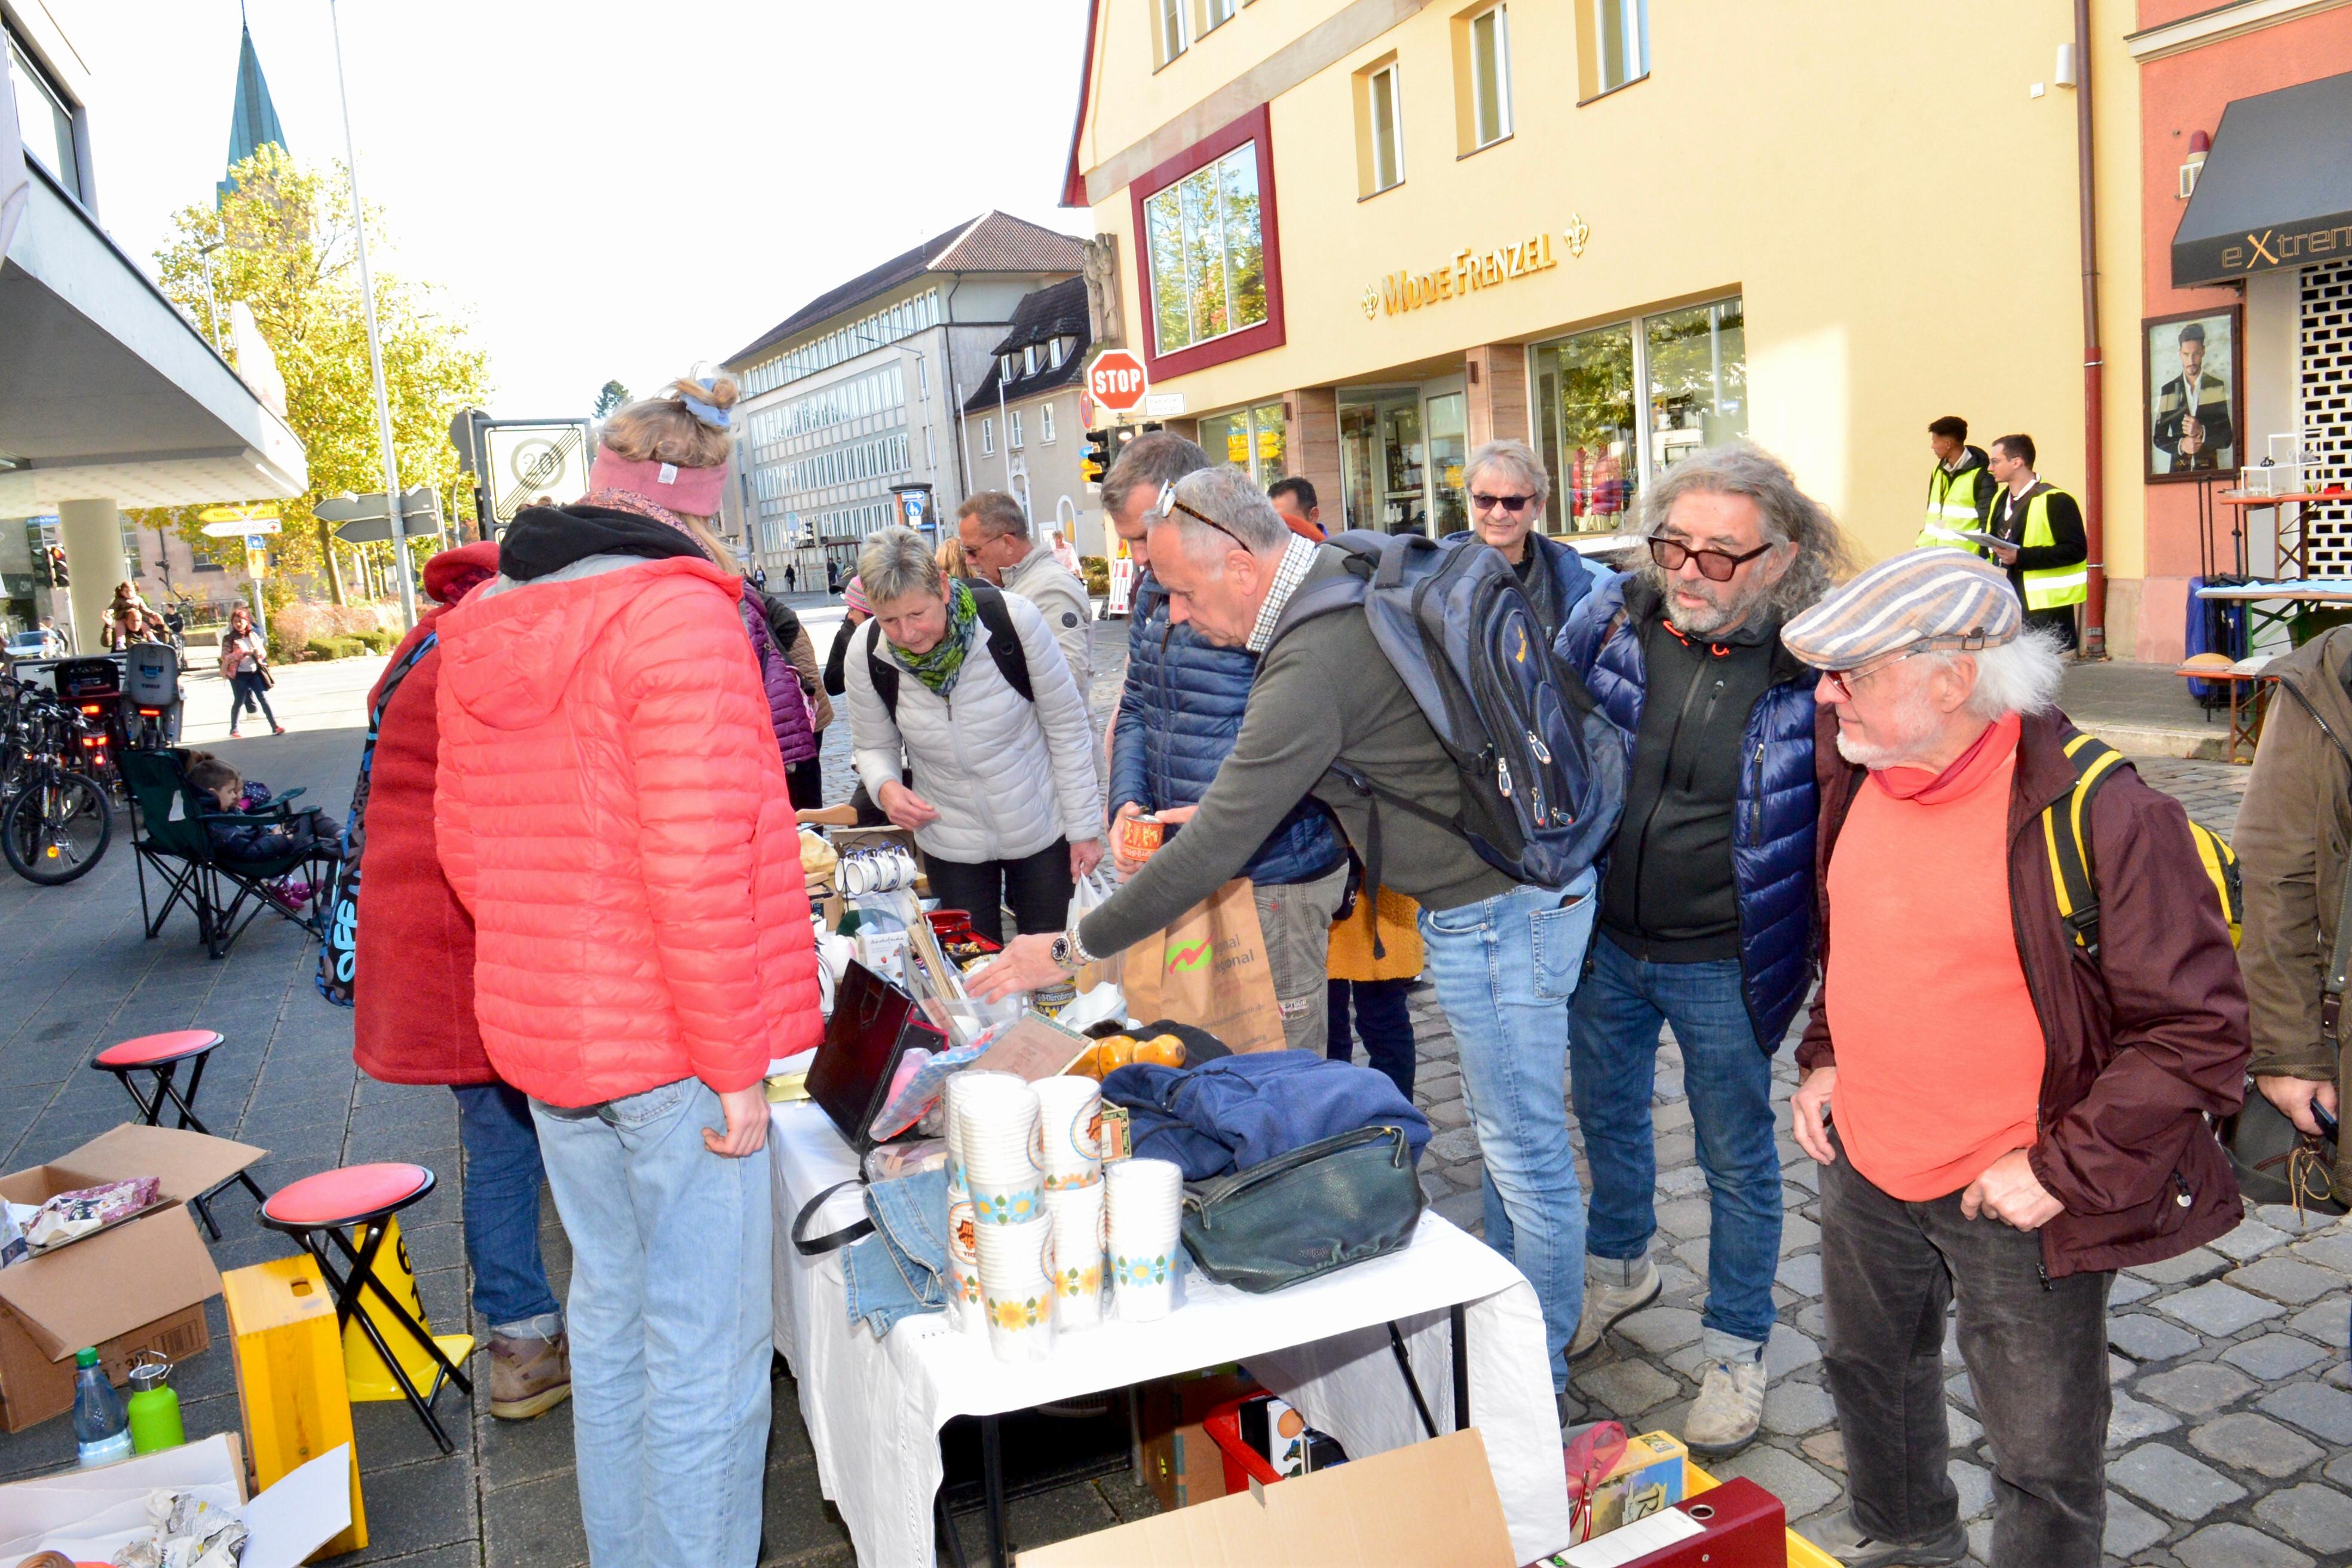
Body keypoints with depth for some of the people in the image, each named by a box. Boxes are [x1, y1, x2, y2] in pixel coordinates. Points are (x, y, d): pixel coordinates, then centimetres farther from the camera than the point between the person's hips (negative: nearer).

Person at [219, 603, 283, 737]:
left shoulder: (254, 635, 8)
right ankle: (234, 730, 18)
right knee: (239, 701, 5)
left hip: (255, 672, 3)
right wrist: (243, 653, -23)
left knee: (264, 698, -4)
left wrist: (258, 653, -15)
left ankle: (275, 726, -7)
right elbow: (225, 657, -13)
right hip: (239, 674, -3)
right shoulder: (229, 639, -3)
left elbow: (264, 653, 9)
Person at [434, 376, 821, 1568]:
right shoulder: (678, 613, -17)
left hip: (537, 1025, 8)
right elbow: (698, 867, -23)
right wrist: (735, 1064, -16)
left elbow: (464, 846, 14)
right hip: (669, 1046, -8)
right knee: (703, 1343, 4)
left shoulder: (479, 626, 8)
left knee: (609, 1309, 23)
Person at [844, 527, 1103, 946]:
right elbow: (873, 746, 3)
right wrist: (885, 786, -21)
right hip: (951, 846, 2)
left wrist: (1085, 827, -8)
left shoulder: (1013, 620, -22)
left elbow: (1066, 726, -12)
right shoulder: (867, 653, -14)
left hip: (1042, 831, -1)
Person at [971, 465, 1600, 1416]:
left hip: (1497, 909, -10)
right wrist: (1220, 811, 7)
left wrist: (1070, 951, -15)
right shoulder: (1353, 571, 4)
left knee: (1525, 1151, 5)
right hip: (1518, 875, 10)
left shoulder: (1310, 666, -27)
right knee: (1502, 1132, 21)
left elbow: (1217, 848, -25)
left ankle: (1540, 1373, 22)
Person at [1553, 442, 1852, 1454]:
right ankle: (1618, 1267, 51)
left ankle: (1736, 1351, 34)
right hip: (1602, 939, 4)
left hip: (1722, 965, -4)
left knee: (1737, 1159, 13)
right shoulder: (1611, 621, -8)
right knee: (1607, 1115, 24)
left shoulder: (1814, 667, -18)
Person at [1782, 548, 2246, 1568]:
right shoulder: (1859, 780, -3)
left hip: (2015, 1198, -7)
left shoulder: (2099, 813, -24)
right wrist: (1824, 1057, 7)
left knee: (2041, 1448, 12)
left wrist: (2064, 1168, -19)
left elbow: (2201, 1028, -19)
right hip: (1863, 1165, 7)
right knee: (1866, 1364, 28)